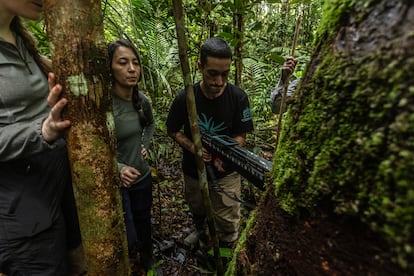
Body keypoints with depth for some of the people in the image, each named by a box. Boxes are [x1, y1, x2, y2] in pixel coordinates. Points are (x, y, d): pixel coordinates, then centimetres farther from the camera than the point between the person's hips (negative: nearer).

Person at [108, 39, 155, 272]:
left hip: (143, 177, 6)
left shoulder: (142, 100, -4)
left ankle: (149, 265, 51)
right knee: (129, 240, 2)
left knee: (144, 226, 23)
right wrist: (117, 168, -31)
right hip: (115, 183, -5)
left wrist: (146, 145, 4)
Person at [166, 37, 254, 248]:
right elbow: (173, 130, -5)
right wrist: (192, 147, -23)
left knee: (228, 223, 9)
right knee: (196, 208, 29)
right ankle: (199, 229, 64)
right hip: (193, 170, 2)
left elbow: (240, 135, -11)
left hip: (226, 174, -1)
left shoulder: (238, 97, -20)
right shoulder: (185, 98, -18)